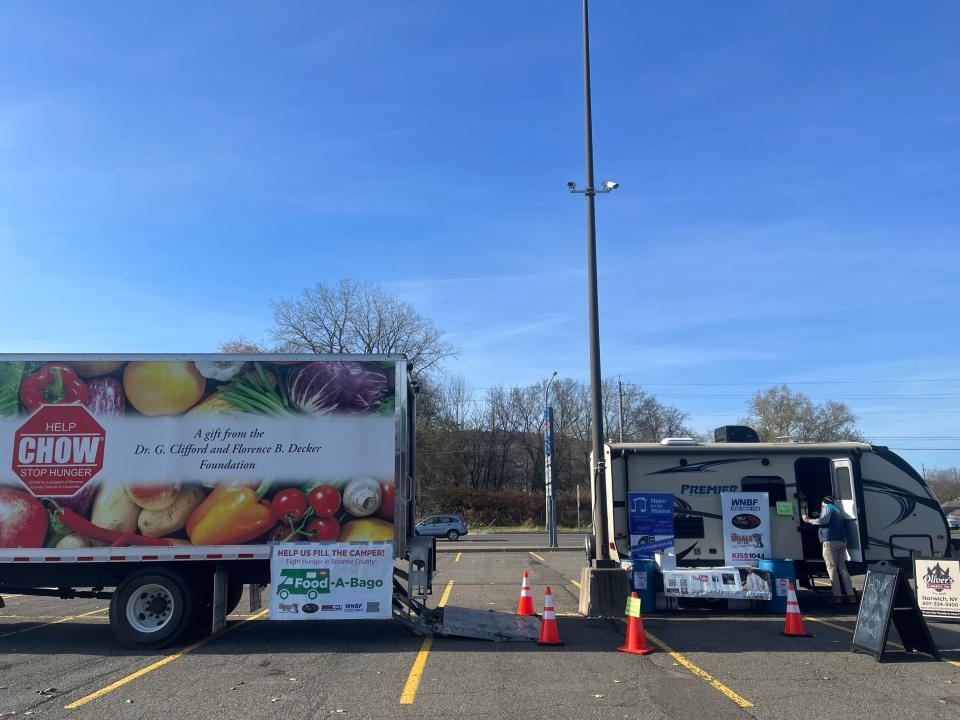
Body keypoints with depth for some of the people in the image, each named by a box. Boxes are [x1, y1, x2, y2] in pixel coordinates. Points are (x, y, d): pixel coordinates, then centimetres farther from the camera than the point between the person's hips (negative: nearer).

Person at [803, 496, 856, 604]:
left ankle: (837, 595, -15)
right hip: (842, 541, 8)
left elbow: (824, 520, -14)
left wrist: (809, 520, -6)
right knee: (842, 568, 7)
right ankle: (851, 595, 1)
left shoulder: (827, 508, 4)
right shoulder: (837, 510, 29)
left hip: (830, 541, -8)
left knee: (832, 568, -9)